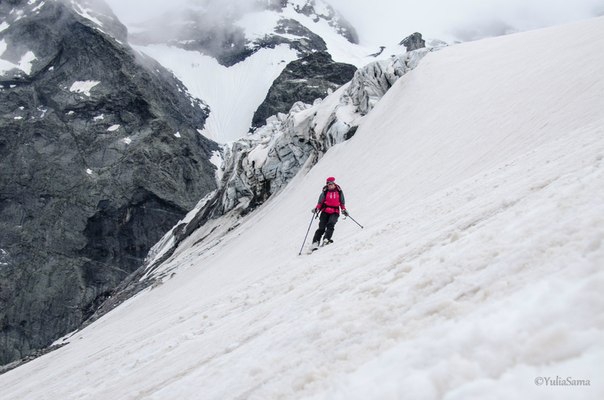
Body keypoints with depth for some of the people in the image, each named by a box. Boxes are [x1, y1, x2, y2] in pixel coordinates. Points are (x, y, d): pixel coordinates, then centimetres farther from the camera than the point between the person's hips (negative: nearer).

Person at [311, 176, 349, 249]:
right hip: (325, 212, 0)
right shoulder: (325, 192, 5)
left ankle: (326, 239, -33)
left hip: (335, 212, 0)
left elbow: (342, 202, 15)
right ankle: (315, 242, -5)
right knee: (321, 228, -8)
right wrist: (316, 208, -11)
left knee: (331, 224, -25)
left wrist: (344, 210, 3)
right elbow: (320, 202, 5)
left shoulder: (339, 191, 7)